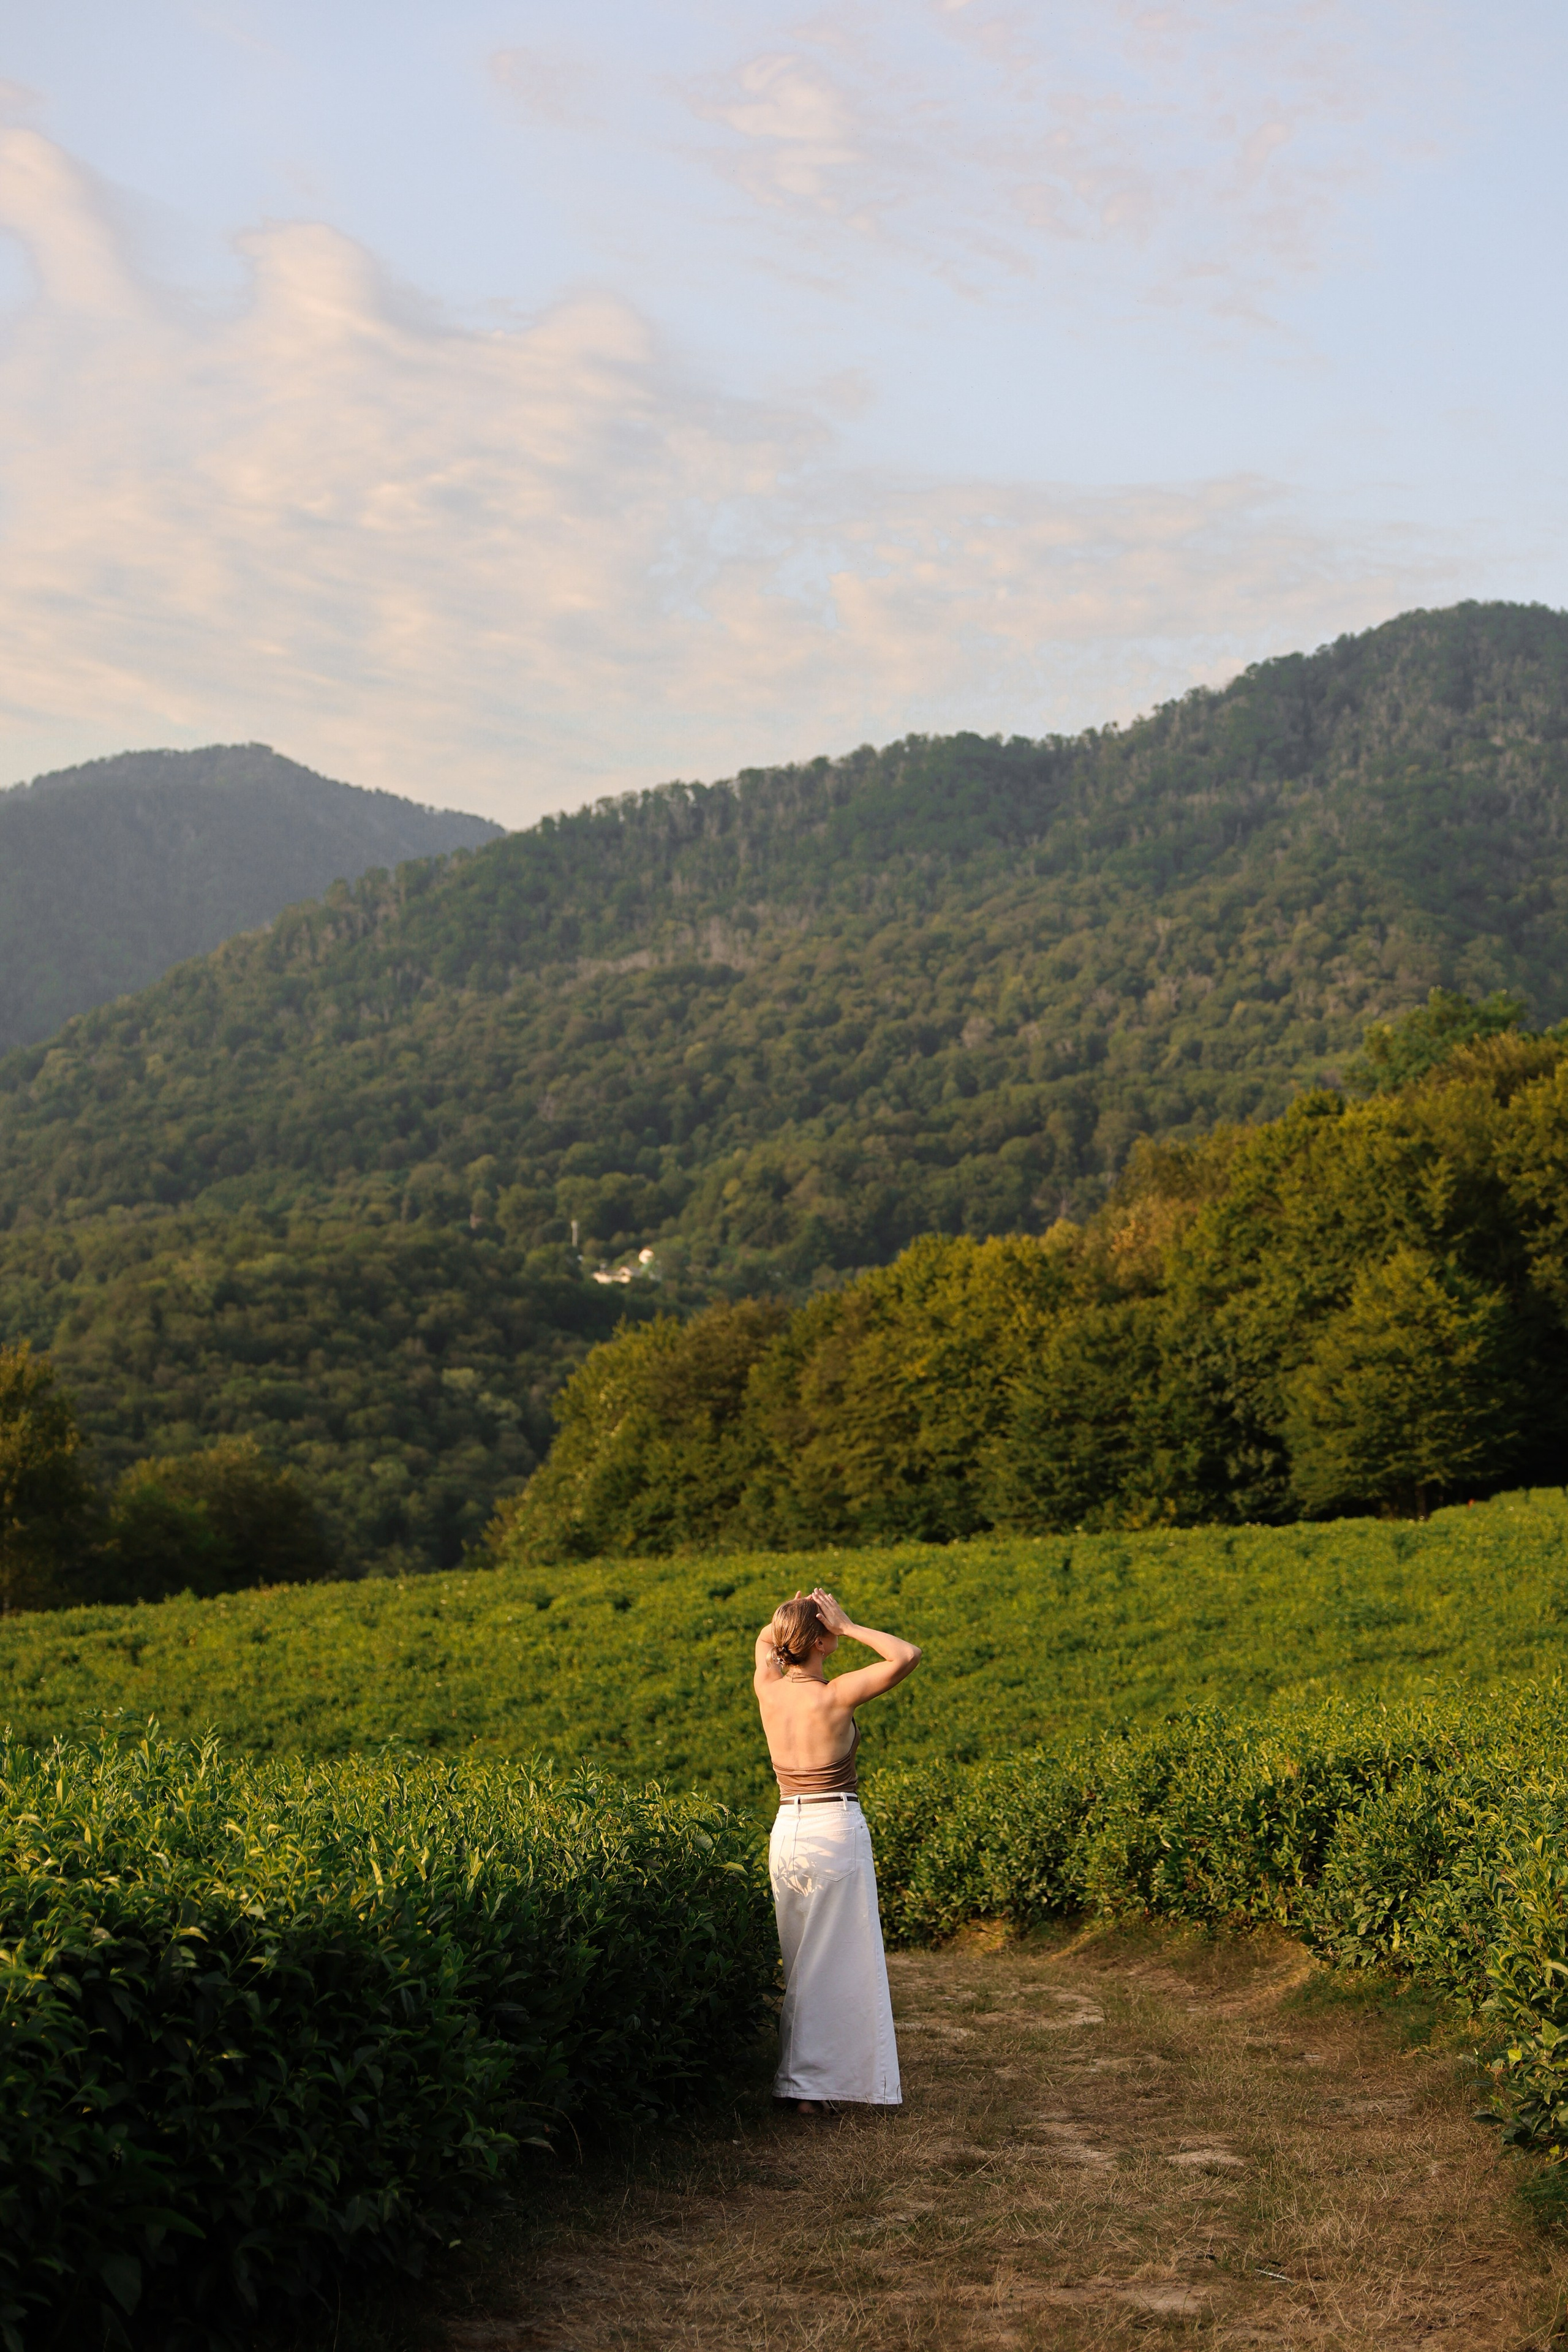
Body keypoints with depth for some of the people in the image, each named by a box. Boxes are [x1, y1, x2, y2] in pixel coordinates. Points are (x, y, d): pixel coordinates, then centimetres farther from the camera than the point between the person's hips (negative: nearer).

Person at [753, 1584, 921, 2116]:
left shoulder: (768, 1690, 0)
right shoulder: (834, 1695, -16)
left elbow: (764, 1641, 23)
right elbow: (908, 1655, -14)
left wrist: (795, 1614, 4)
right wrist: (848, 1627, -11)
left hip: (786, 1832, 6)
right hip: (837, 1832, -6)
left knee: (802, 1962, 15)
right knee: (835, 1964, 1)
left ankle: (807, 2073, 19)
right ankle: (806, 2083, 0)